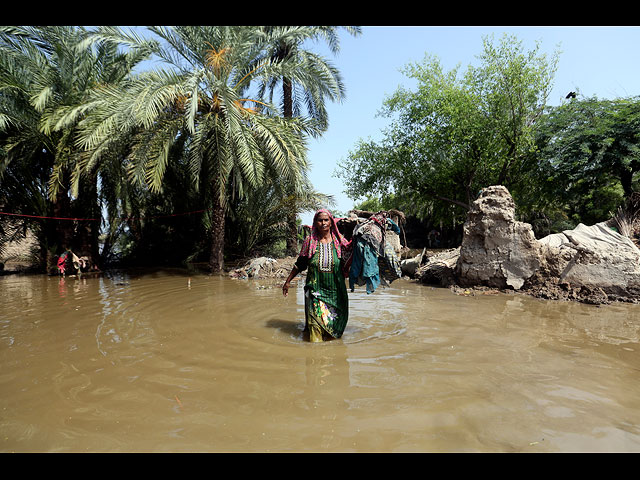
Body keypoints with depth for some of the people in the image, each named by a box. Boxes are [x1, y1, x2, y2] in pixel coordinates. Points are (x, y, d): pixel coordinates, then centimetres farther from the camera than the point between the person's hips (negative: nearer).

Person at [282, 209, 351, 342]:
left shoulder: (339, 241, 4)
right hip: (315, 290, -1)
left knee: (334, 323, 6)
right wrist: (287, 281, 14)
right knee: (316, 321, -9)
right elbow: (299, 265, 11)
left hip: (336, 291, 1)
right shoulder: (310, 242, 4)